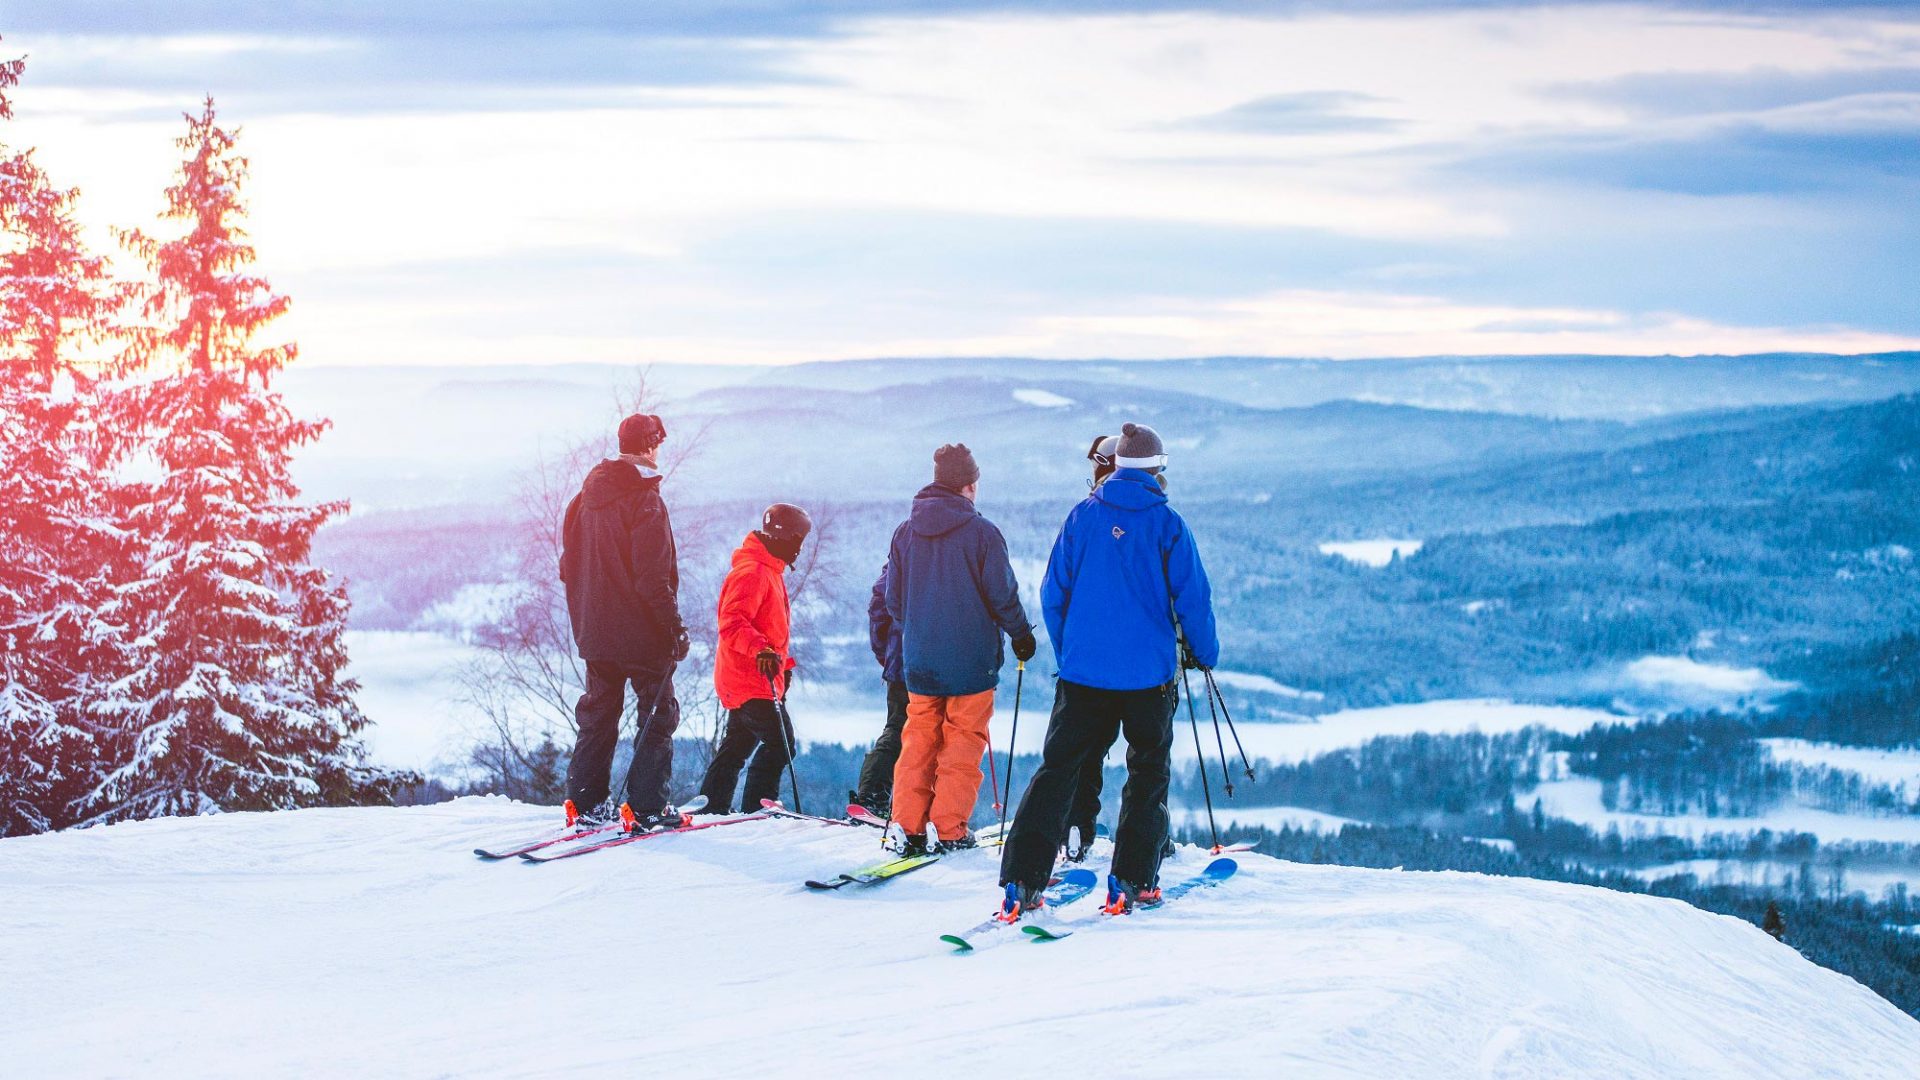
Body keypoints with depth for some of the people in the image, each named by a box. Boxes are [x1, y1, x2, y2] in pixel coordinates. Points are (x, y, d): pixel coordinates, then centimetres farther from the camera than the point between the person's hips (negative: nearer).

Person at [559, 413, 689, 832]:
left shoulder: (587, 495, 8)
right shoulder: (644, 500, -15)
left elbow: (569, 565, 14)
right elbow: (653, 577, -19)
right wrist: (674, 624, -14)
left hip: (594, 630, 7)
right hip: (642, 631, -7)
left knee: (599, 712, 14)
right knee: (658, 713, 2)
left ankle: (586, 804, 11)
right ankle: (646, 806, -3)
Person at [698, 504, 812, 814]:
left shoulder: (770, 571, 20)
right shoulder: (751, 572, -15)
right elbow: (731, 624, -26)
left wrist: (783, 663, 30)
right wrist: (761, 650, -38)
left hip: (747, 681, 11)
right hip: (751, 680, -11)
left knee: (736, 747, 15)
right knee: (779, 744, -13)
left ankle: (712, 808, 20)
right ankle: (757, 808, -12)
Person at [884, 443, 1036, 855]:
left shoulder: (905, 532, 3)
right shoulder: (981, 532, -11)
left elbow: (892, 598, 9)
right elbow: (1003, 594, -8)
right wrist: (1021, 634, 9)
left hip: (919, 662, 4)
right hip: (971, 661, -4)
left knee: (918, 741, 11)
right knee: (962, 744, 4)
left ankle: (906, 826, 6)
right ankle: (947, 828, 1)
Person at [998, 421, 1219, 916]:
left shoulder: (1082, 517, 3)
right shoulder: (1167, 523, -5)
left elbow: (1052, 593, 6)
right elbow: (1192, 596, -4)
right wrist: (1204, 652, 11)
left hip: (1082, 670, 2)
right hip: (1149, 672, -2)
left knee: (1056, 769, 3)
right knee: (1148, 774, 12)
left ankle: (1022, 881, -6)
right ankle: (1131, 880, 7)